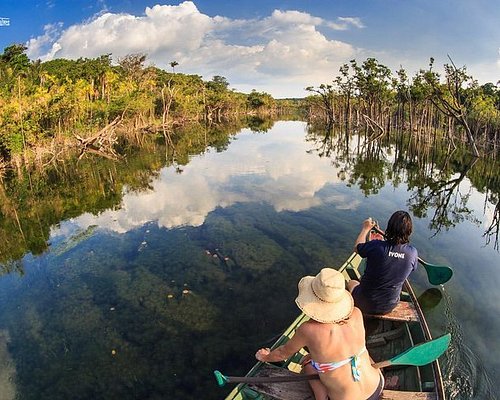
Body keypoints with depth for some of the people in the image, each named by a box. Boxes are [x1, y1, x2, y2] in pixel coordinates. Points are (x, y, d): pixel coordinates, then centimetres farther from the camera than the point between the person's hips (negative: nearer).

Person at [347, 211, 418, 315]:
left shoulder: (376, 246, -26)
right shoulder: (413, 253, -17)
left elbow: (357, 248, -3)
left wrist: (366, 228, 10)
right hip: (389, 307, 3)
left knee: (351, 283, 30)